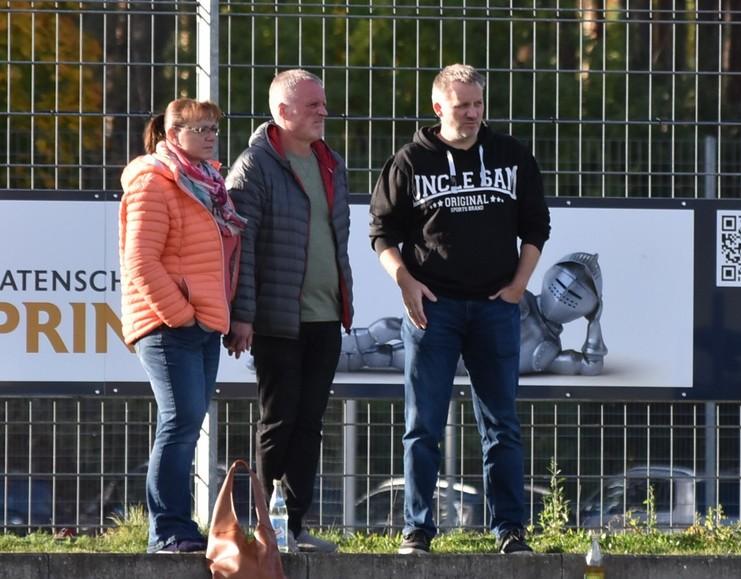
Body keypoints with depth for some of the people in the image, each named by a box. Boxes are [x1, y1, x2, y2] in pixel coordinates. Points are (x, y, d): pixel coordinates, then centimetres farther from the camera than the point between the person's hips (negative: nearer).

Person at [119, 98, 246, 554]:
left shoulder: (209, 183, 18)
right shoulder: (154, 183, -8)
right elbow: (140, 261, -15)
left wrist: (227, 314, 12)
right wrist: (178, 313, -16)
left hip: (205, 326, 9)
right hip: (169, 327, -9)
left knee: (187, 426, 9)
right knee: (181, 422, -13)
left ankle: (178, 530, 13)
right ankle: (168, 531, -12)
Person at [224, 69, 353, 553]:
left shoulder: (331, 165, 15)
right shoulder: (255, 167, -8)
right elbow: (239, 244, -13)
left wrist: (345, 303, 18)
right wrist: (241, 315, -18)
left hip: (324, 319, 7)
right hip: (278, 321, -7)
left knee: (309, 423, 7)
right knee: (280, 422, -3)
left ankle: (295, 524, 11)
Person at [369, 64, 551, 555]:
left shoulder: (512, 157, 7)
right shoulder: (411, 162, 1)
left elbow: (536, 225, 14)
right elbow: (382, 231, 4)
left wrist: (519, 283, 2)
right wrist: (405, 282, -11)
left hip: (496, 306, 2)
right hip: (431, 305, -2)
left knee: (501, 424, 3)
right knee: (423, 426, 0)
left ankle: (510, 528, 6)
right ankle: (418, 529, 4)